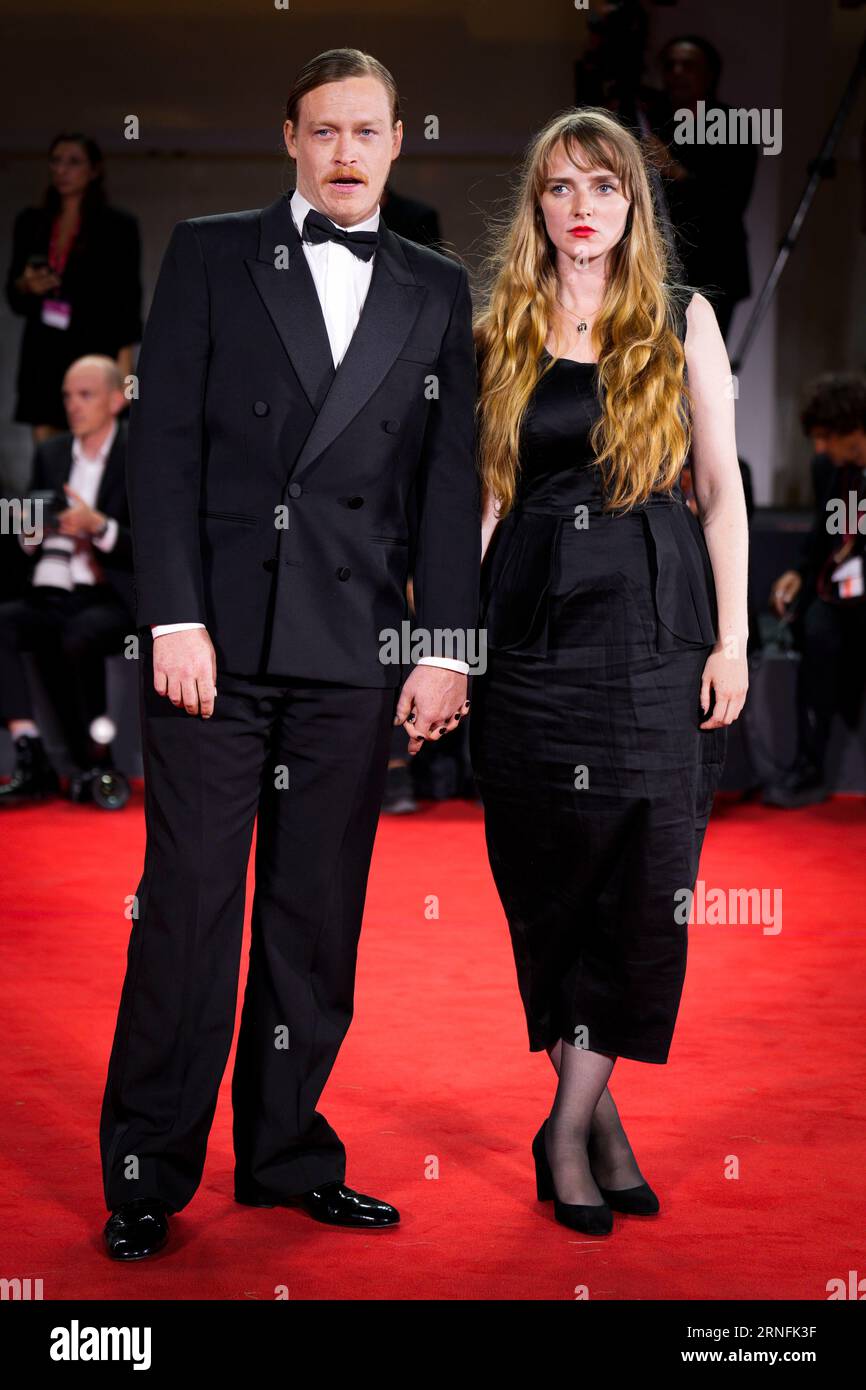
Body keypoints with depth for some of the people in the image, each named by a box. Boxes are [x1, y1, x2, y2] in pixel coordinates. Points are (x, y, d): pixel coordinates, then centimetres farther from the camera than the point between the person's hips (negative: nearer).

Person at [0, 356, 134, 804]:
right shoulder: (51, 453, 19)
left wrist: (99, 526, -19)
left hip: (111, 600, -5)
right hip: (50, 595, 5)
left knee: (77, 637, -36)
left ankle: (95, 765, -18)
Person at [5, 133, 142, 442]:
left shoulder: (118, 226, 2)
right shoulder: (30, 223, 13)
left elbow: (128, 300, -2)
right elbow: (13, 298, 18)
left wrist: (124, 365, -10)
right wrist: (24, 286, -6)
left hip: (94, 354, -4)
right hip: (43, 357, 4)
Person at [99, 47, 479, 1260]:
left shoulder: (438, 292, 13)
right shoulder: (210, 254, 8)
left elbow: (451, 479, 8)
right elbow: (164, 442, 1)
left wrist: (446, 649, 1)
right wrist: (175, 616, -8)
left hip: (354, 652, 2)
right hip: (217, 634, -2)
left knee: (318, 915, 7)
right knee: (188, 905, 0)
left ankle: (285, 1153, 20)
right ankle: (147, 1174, 11)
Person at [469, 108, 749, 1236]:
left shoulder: (685, 321, 7)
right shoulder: (500, 331, 9)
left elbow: (721, 487, 4)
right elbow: (486, 491, 9)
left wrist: (732, 636, -3)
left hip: (657, 622, -1)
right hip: (533, 623, 1)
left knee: (644, 878, -5)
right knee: (549, 871, 3)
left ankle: (569, 1123, 5)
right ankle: (598, 1109, 17)